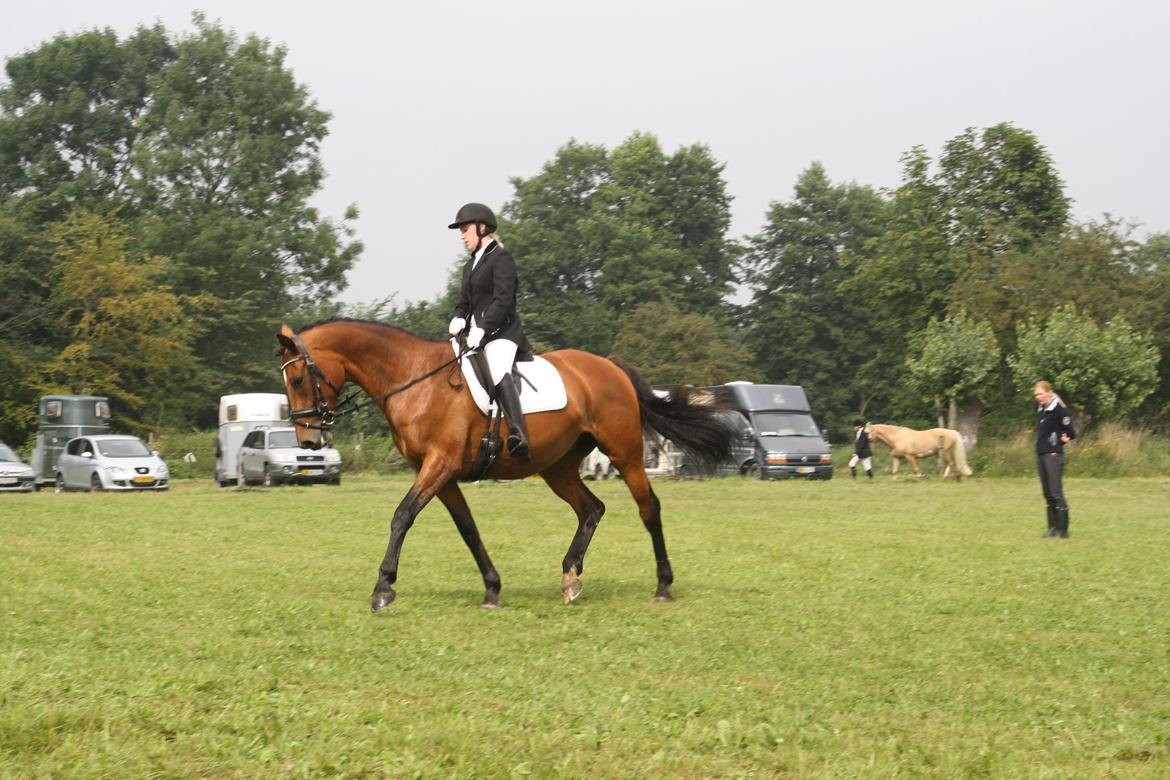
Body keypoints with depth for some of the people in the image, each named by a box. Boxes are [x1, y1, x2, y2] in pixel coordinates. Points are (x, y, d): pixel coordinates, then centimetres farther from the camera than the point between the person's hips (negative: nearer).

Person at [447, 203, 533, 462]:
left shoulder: (501, 258, -4)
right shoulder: (471, 265, 23)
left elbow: (503, 300, -14)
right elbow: (465, 302, 22)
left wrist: (482, 329, -23)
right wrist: (459, 319, -1)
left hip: (500, 332, -10)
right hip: (476, 335, 10)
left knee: (498, 371, -34)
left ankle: (518, 434, -50)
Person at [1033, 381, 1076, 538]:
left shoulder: (1058, 409, -11)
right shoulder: (1041, 410, 14)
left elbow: (1070, 432, -12)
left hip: (1053, 455, -9)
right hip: (1041, 454, 9)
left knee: (1056, 493, -9)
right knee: (1048, 494, 11)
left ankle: (1062, 530, -6)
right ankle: (1053, 527, 16)